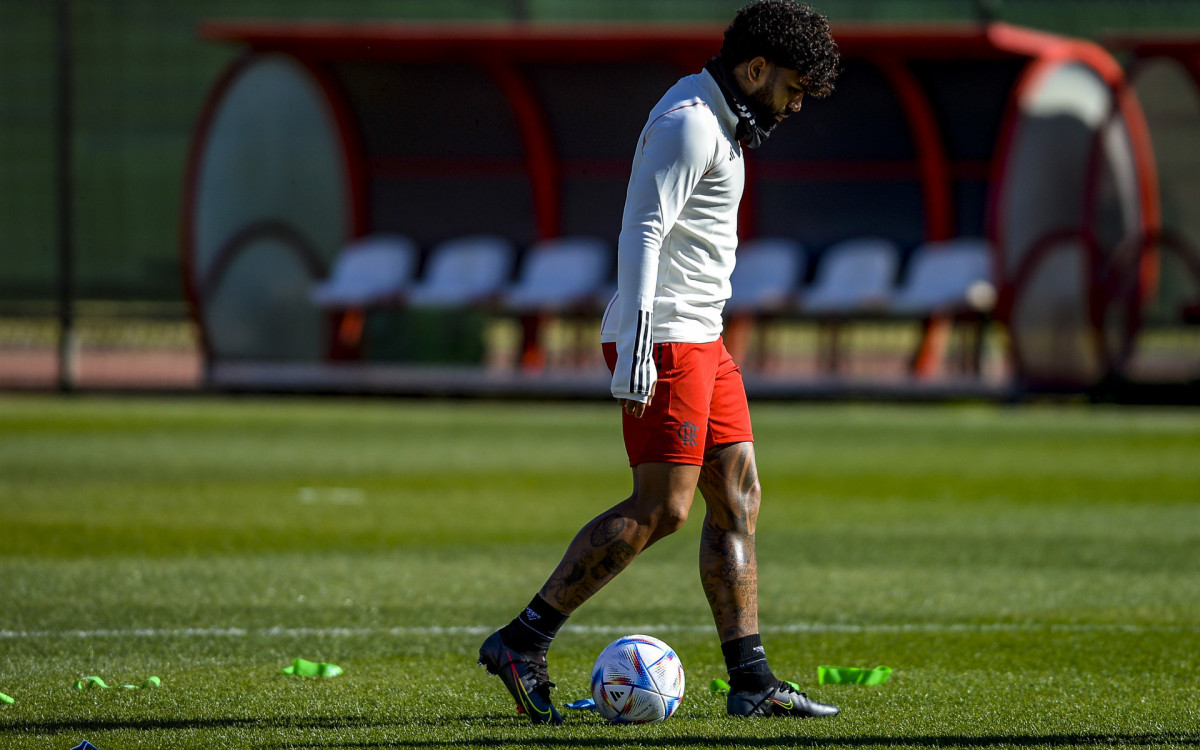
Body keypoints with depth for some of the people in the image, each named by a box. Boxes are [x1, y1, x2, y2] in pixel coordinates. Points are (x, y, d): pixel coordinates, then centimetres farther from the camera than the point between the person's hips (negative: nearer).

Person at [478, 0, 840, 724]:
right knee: (661, 508, -12)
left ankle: (751, 682, 6)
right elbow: (640, 234, -22)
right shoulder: (689, 124, -14)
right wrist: (637, 346, -29)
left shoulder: (716, 121, 18)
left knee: (738, 500, 7)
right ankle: (521, 643, -8)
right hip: (664, 340, -11)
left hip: (702, 340, 11)